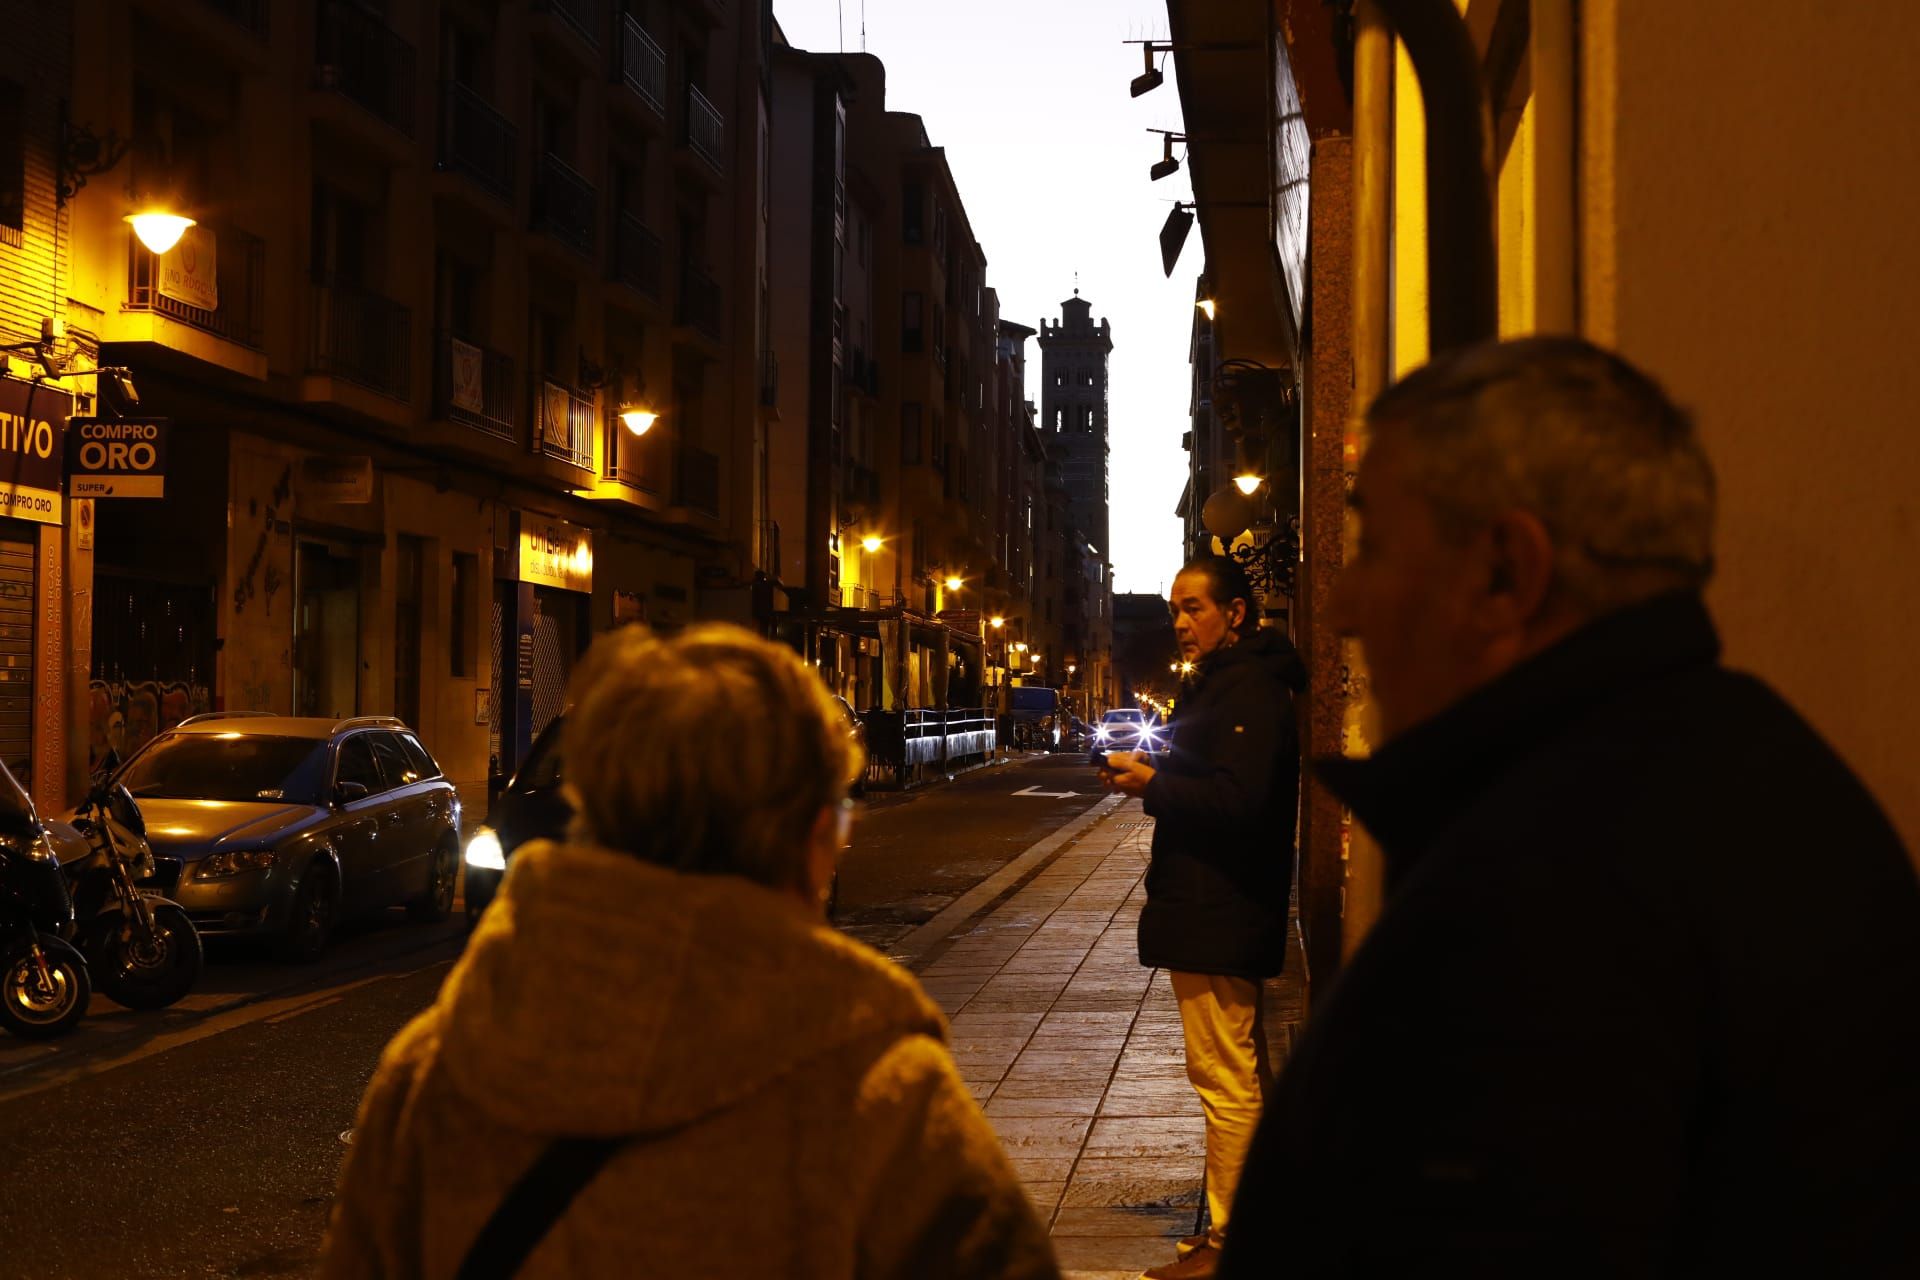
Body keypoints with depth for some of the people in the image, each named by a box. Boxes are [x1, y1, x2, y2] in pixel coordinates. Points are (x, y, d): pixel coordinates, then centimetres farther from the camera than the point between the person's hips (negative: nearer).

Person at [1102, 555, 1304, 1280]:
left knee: (1224, 1081, -8)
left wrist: (1152, 785, -14)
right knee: (1245, 1077, 16)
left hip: (1215, 919, -12)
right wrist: (1154, 777, 8)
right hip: (1226, 913, 12)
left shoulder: (1247, 690, -15)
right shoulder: (1233, 683, 19)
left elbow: (1236, 799, -25)